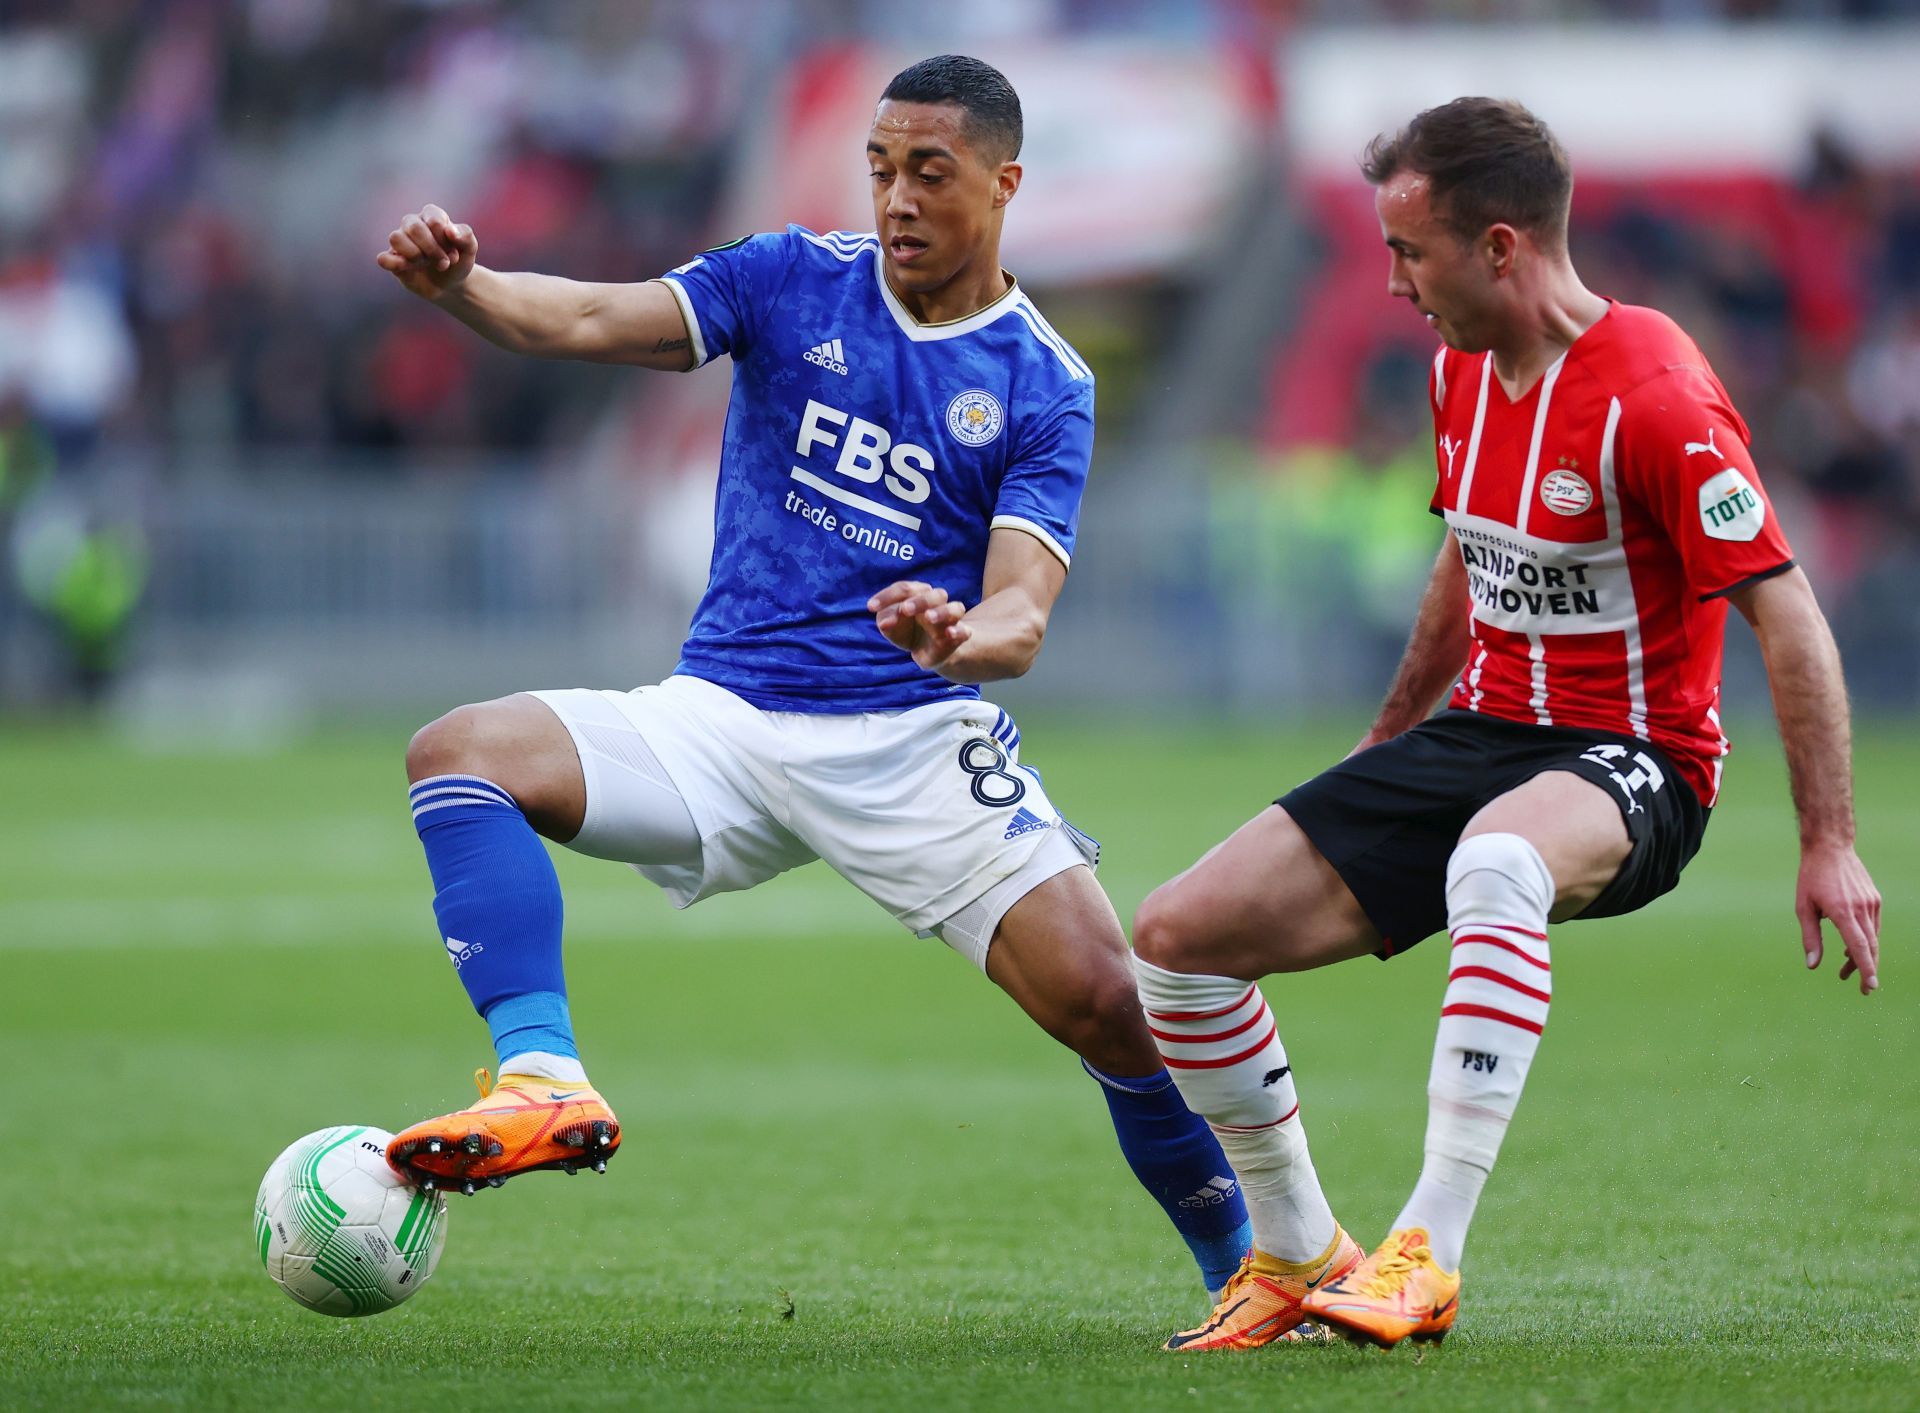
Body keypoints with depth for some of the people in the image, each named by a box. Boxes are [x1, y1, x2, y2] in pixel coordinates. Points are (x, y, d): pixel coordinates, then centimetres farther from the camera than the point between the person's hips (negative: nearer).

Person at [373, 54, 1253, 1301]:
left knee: (1111, 1004, -17)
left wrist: (962, 639, -36)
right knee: (460, 754, -22)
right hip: (725, 717, 2)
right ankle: (546, 1084, -37)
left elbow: (1021, 612, -11)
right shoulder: (798, 282, 4)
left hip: (918, 736, -2)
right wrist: (459, 285, -30)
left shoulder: (1044, 388, 0)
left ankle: (1253, 1269, 7)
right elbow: (594, 321, -9)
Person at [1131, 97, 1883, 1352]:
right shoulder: (1462, 369, 6)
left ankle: (1428, 1256, -41)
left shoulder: (1654, 396, -20)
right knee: (1179, 936, -3)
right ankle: (1299, 1258, 13)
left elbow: (1786, 614, -19)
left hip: (1631, 758, -8)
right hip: (1483, 730, 8)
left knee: (1493, 861, -45)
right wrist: (1391, 736, 30)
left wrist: (1830, 845, -22)